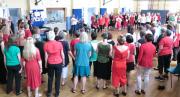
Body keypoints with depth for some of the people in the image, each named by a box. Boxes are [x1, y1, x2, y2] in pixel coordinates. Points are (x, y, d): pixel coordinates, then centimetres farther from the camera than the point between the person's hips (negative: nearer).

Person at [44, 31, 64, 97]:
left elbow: (46, 56, -6)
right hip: (59, 63, -1)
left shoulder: (46, 45, -13)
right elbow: (62, 54, -5)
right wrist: (63, 61, 11)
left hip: (50, 63, 1)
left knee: (50, 78, 18)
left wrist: (45, 64, 9)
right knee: (58, 78, 12)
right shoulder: (59, 44, -14)